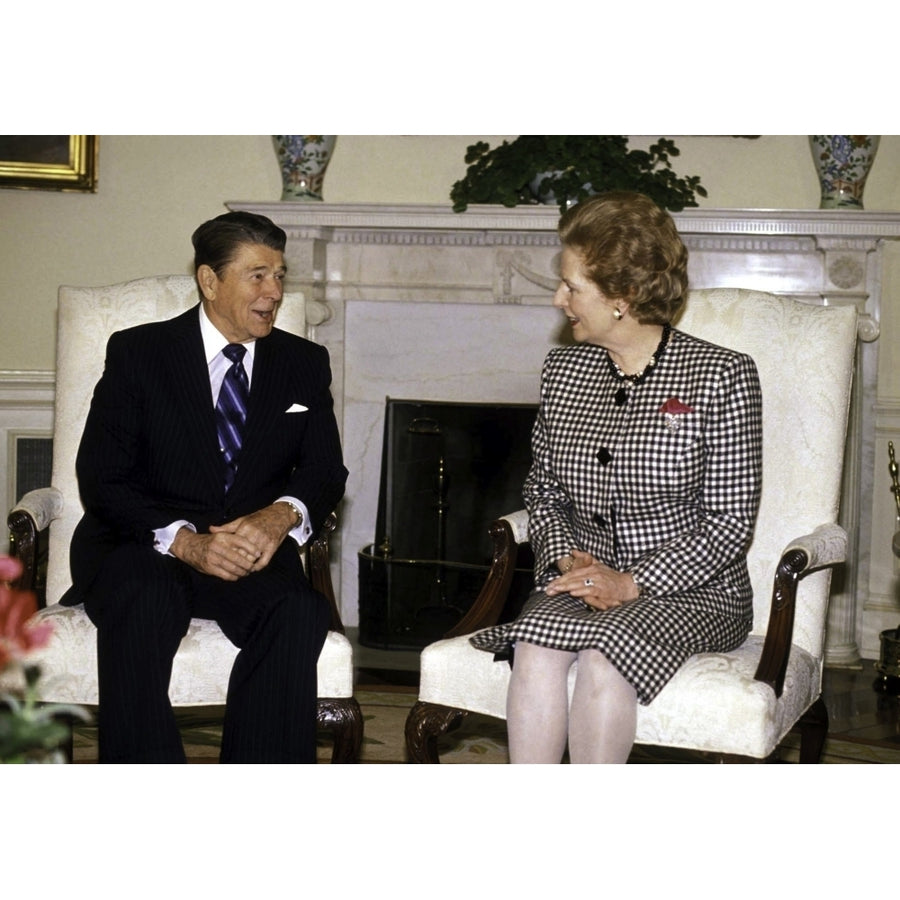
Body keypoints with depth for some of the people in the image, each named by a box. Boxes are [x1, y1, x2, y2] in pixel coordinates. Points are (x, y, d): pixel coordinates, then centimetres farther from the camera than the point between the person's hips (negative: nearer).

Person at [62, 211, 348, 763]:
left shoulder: (305, 364, 13)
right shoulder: (137, 352, 3)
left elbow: (326, 470, 9)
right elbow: (101, 480, -3)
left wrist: (284, 515, -16)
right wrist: (185, 541, -21)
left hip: (252, 552, 2)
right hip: (144, 549, -2)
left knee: (299, 613, -31)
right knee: (144, 600, -36)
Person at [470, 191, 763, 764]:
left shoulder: (722, 376, -7)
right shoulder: (563, 370, 9)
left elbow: (732, 519, -8)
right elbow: (542, 487, 17)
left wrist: (631, 584, -17)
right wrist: (566, 557, -4)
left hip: (691, 588, -4)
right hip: (581, 579, 4)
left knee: (602, 661, -32)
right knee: (535, 650, -28)